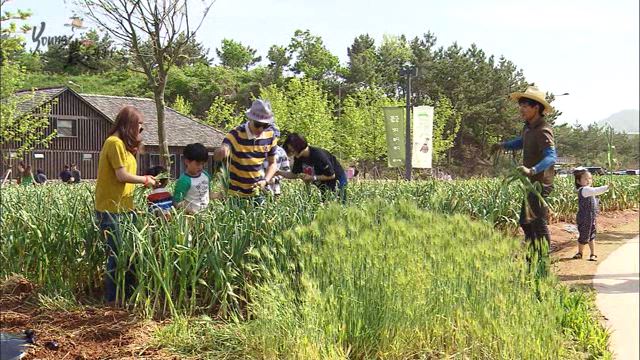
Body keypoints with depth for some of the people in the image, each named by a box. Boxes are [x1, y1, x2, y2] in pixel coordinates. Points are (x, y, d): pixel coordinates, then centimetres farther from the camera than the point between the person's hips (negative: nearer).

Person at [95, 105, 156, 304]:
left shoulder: (123, 144, 17)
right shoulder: (115, 143, -13)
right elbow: (122, 176, -17)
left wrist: (144, 179, 7)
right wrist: (145, 179, -5)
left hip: (124, 208, 10)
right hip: (111, 210, -10)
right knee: (118, 255, -5)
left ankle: (128, 294, 18)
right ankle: (113, 299, 4)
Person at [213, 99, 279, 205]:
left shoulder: (270, 135, -6)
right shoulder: (236, 134, -18)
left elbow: (272, 163, 6)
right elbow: (216, 157, -31)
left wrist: (265, 181, -12)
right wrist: (221, 152, -55)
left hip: (256, 193, 3)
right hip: (234, 193, -3)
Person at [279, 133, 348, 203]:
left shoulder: (318, 155, -33)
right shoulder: (299, 158, -11)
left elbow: (331, 175, -26)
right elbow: (294, 175, 1)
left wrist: (312, 178, -28)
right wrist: (279, 172, -12)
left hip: (337, 180, -7)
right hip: (323, 185, 7)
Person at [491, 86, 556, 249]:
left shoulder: (542, 130, -22)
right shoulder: (528, 126, 8)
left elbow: (551, 156, -35)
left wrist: (532, 170, -50)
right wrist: (503, 145, 16)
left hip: (540, 183, -10)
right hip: (530, 183, 10)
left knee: (538, 222, -7)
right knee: (525, 221, 19)